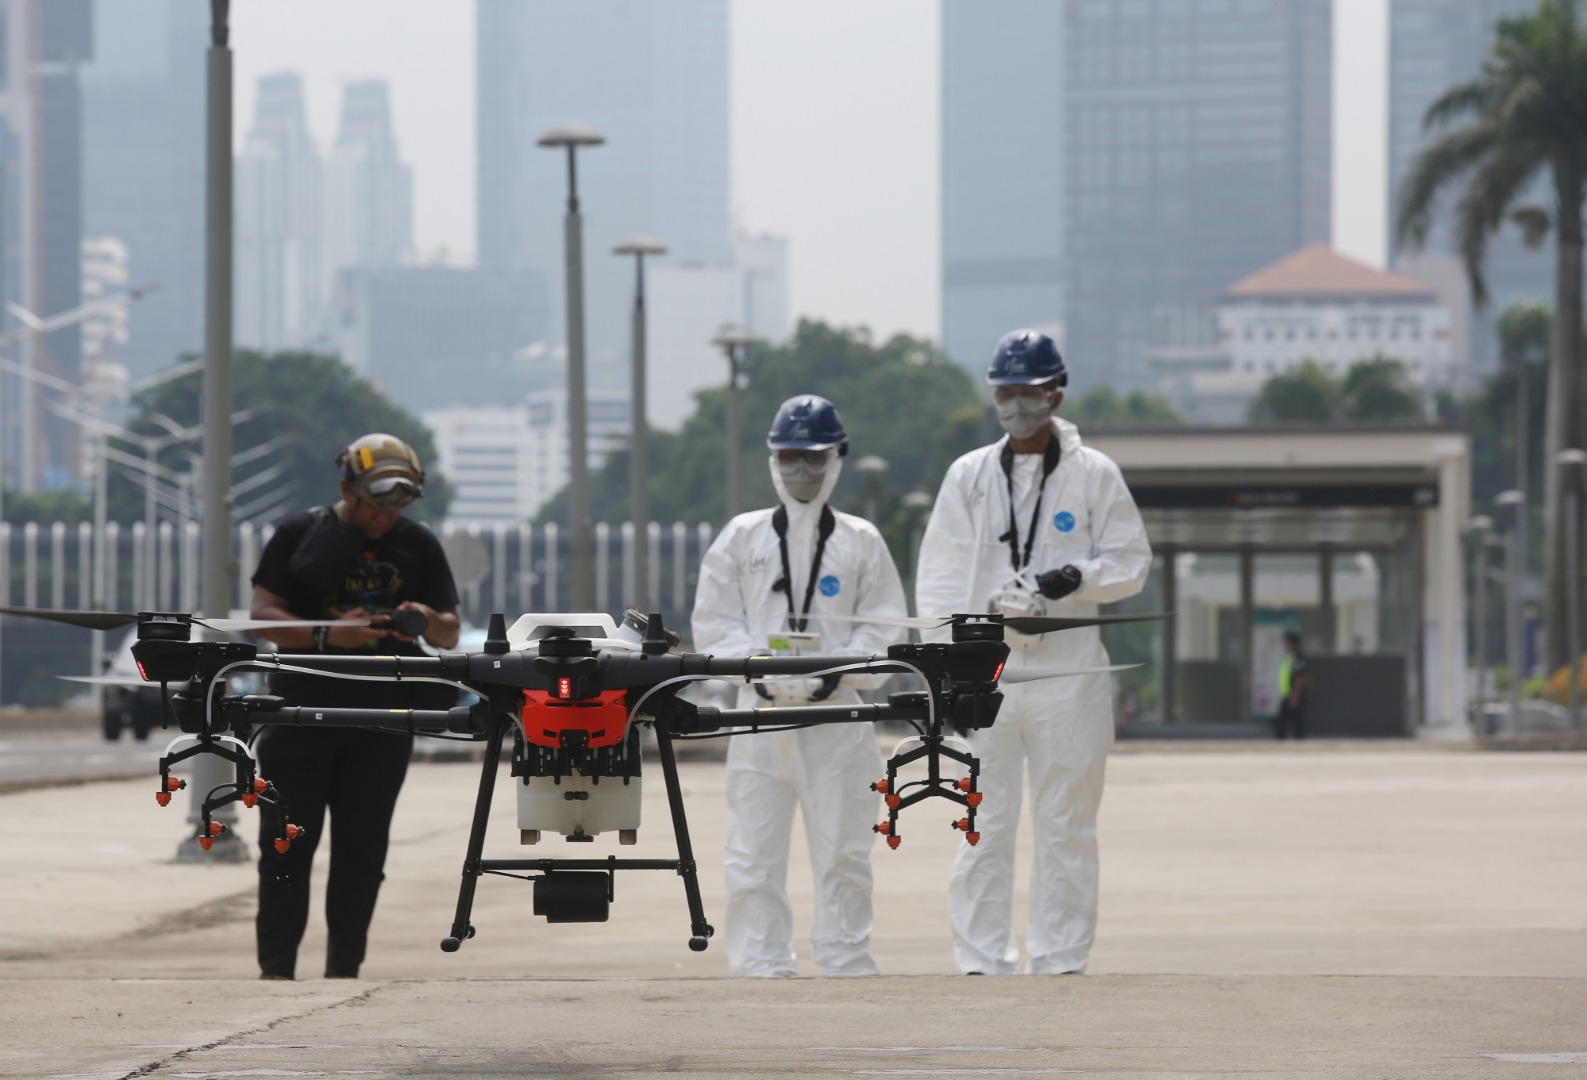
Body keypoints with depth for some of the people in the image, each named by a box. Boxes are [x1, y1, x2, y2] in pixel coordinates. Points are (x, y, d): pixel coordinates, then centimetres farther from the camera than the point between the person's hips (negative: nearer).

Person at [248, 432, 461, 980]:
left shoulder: (418, 545, 9)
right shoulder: (300, 535, 3)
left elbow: (450, 633, 10)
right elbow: (263, 615, -3)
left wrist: (428, 621, -14)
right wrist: (327, 636, -19)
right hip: (302, 711, -2)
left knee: (361, 852, 2)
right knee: (286, 846, -3)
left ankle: (343, 970, 7)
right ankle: (276, 967, -1)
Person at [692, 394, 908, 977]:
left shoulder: (861, 541, 8)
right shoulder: (742, 536, 9)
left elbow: (882, 626, 4)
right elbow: (714, 622, 5)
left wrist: (835, 674, -11)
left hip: (838, 712, 0)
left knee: (843, 851, 1)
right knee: (754, 850, -1)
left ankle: (845, 962, 9)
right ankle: (759, 967, 4)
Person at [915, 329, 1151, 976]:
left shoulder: (1094, 475, 6)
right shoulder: (968, 476, 11)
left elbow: (1131, 563, 6)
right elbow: (939, 576, 8)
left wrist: (1079, 577, -15)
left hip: (1068, 672, -1)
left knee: (1065, 826, 1)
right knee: (982, 825, -1)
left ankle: (1060, 961, 6)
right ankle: (981, 964, 2)